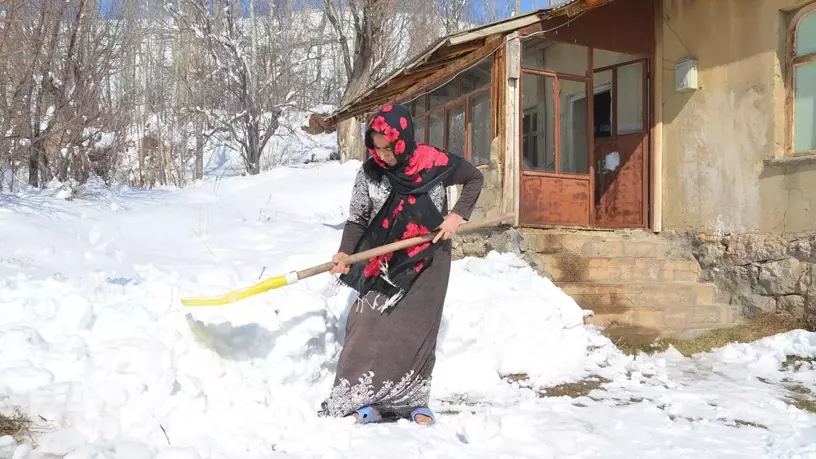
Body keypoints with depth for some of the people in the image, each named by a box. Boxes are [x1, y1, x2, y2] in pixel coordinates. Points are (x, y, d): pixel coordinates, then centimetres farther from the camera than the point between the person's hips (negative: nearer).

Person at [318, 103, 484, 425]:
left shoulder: (434, 163, -15)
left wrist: (458, 215, -11)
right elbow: (357, 219, -3)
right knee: (369, 328, -4)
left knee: (417, 331, -1)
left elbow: (475, 179, 2)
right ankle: (363, 398, 6)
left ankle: (414, 400, 9)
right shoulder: (369, 172, -10)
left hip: (427, 261, -2)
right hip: (384, 264, 2)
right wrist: (345, 253, -19)